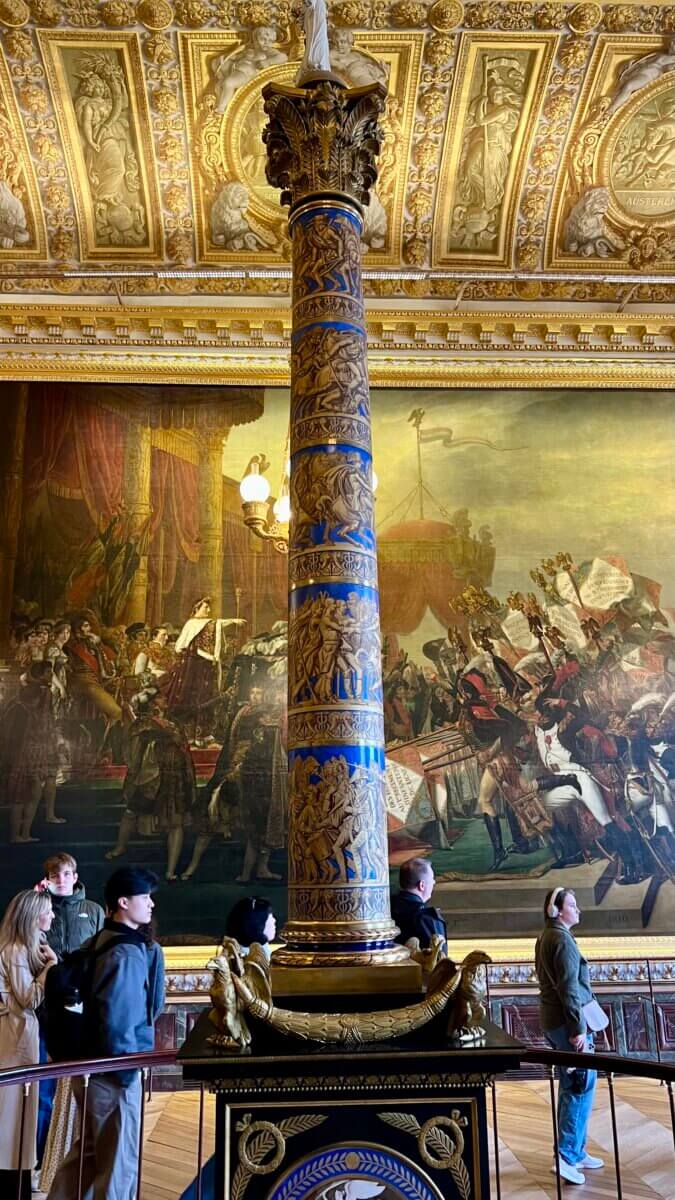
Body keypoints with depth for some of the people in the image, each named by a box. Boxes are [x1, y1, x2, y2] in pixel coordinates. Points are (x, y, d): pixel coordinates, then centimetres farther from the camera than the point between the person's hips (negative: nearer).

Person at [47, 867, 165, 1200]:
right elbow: (116, 1020, -24)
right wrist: (127, 1070, -15)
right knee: (119, 1160, 7)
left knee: (89, 1149, 24)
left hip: (93, 1066, 9)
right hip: (114, 1071, -9)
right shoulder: (126, 953, -23)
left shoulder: (102, 942, 5)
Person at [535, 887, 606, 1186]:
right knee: (582, 1086, -4)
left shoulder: (546, 937, 13)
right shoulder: (563, 939, -17)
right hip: (569, 1021, -10)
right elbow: (569, 988, -21)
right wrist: (579, 1028, -20)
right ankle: (567, 1155, -4)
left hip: (554, 1020, 10)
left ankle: (576, 1152, 23)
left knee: (570, 1087, 15)